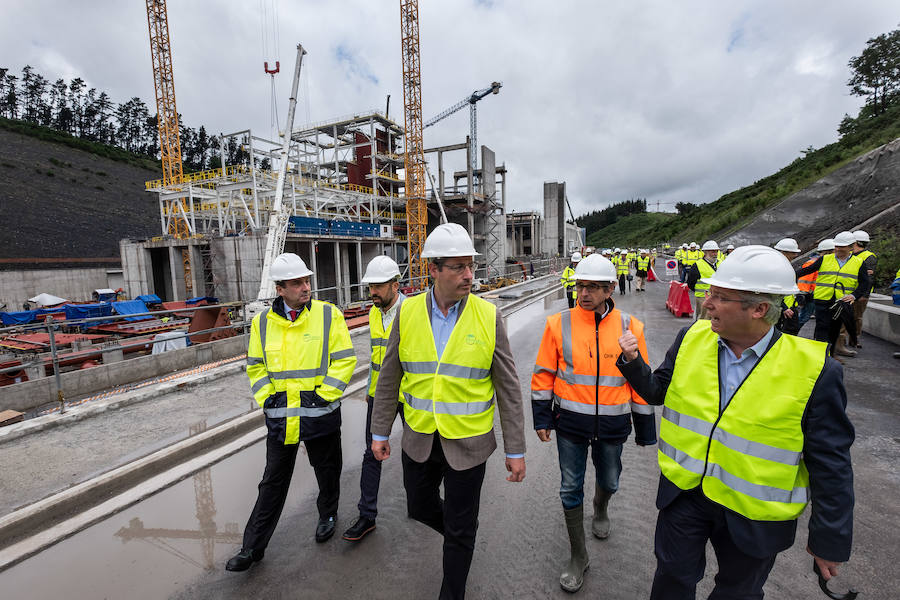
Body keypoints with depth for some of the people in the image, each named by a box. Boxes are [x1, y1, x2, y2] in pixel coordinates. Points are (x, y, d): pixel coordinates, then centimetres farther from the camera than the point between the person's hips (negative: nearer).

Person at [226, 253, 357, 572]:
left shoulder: (328, 314, -9)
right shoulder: (263, 322, 1)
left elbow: (345, 360, -8)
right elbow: (255, 366, 11)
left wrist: (323, 396, -13)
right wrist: (267, 399, 0)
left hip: (321, 415, -2)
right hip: (280, 418, 2)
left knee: (327, 472, 18)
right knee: (273, 482, 15)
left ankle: (328, 514, 46)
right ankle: (253, 547, 31)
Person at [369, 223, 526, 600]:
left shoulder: (488, 316, -13)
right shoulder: (407, 312, -8)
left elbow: (508, 388, -8)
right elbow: (389, 377, 2)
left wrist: (516, 450, -6)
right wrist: (380, 431, 5)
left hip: (468, 441, -2)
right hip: (419, 439, 3)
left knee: (460, 529, 14)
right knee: (419, 507, 24)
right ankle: (460, 534, 55)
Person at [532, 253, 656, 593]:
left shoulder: (629, 327, -8)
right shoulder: (559, 324, -9)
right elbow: (544, 374, -2)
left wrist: (645, 429, 6)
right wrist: (542, 418, -1)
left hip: (613, 423, 1)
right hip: (570, 423, -1)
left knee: (609, 480, 23)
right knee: (571, 488, 9)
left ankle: (601, 509, 58)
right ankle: (578, 556, 31)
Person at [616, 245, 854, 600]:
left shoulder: (813, 371, -20)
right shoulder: (692, 338, -10)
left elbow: (830, 464, -11)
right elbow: (658, 391, 1)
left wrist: (829, 540, -4)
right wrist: (633, 362, -17)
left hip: (752, 516, -2)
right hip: (683, 493, 2)